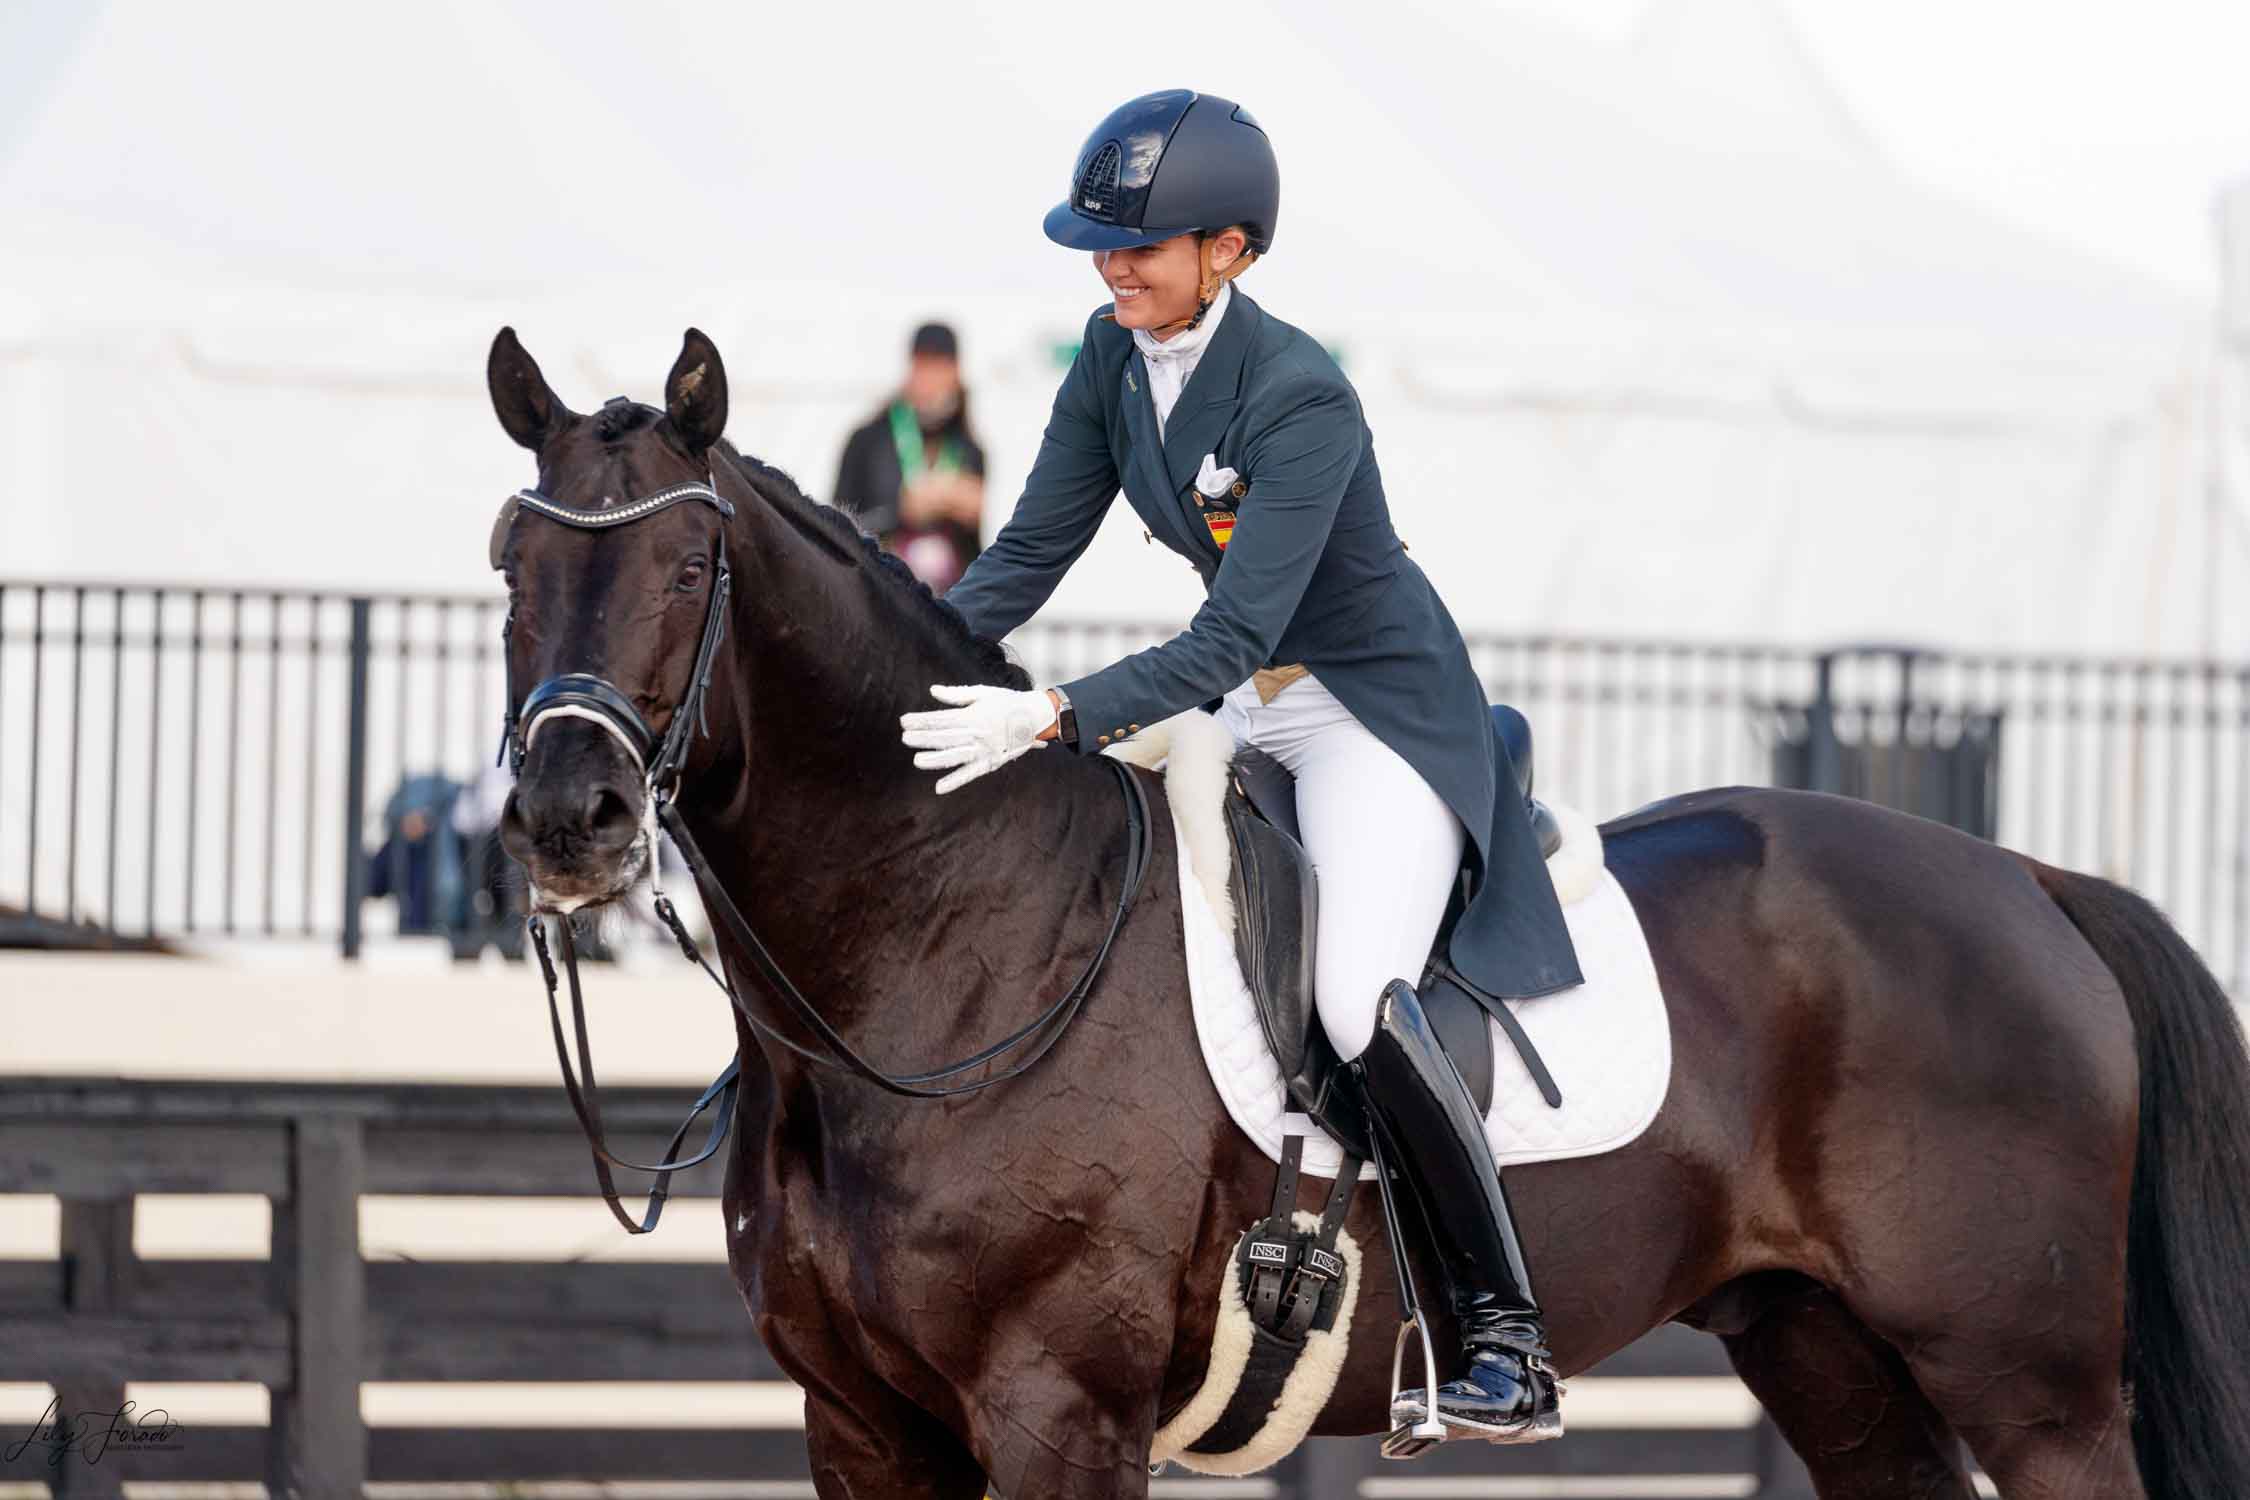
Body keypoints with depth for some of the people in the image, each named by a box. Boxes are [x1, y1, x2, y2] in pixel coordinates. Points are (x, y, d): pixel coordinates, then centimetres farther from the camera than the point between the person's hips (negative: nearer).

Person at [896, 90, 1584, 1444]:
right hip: (1245, 706, 9)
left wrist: (1051, 720, -43)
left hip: (1380, 712, -9)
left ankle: (1511, 1337, -18)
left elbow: (1233, 641, -32)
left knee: (1357, 999, -26)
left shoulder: (1299, 398, -27)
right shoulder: (1117, 357, -3)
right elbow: (1032, 554, 2)